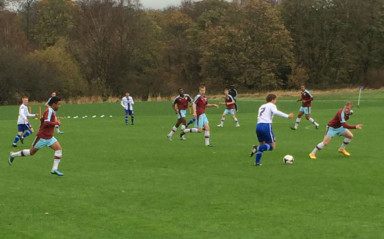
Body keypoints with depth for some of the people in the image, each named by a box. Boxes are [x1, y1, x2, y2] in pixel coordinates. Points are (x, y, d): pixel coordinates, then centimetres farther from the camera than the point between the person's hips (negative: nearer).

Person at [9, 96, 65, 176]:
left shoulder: (52, 111, 10)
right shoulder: (49, 111, -20)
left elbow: (42, 119, 25)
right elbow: (46, 123, -33)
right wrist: (56, 122, -22)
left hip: (49, 138, 8)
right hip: (42, 137, -8)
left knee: (59, 149, -12)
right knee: (31, 152, 8)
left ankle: (55, 169, -13)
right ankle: (13, 155, 28)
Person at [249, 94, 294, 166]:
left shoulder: (261, 106, 26)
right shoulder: (271, 105, 5)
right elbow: (275, 112, -15)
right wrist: (287, 116, -19)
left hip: (258, 125, 7)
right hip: (266, 126, -7)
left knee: (262, 144, 23)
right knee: (272, 146, 0)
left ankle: (257, 162, 13)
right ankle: (257, 148, -21)